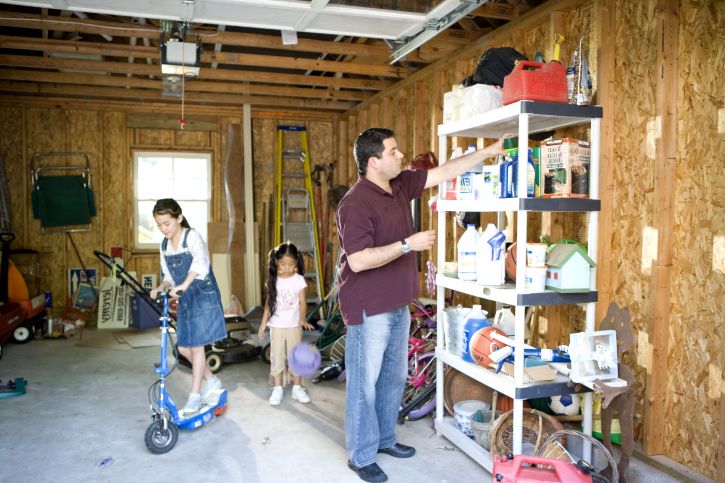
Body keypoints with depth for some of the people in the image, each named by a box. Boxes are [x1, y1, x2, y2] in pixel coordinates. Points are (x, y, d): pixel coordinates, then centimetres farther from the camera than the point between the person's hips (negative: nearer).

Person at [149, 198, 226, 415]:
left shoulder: (192, 237, -16)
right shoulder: (164, 245, 6)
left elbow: (201, 262, -35)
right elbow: (169, 276, 14)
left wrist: (183, 285, -47)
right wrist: (161, 288, -7)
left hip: (203, 297, -7)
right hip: (185, 300, 7)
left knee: (196, 346, -3)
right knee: (183, 348, 9)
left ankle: (194, 396, 10)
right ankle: (212, 381, 28)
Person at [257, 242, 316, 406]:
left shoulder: (299, 280, -7)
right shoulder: (273, 280, -1)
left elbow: (302, 302, -11)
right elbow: (269, 303, 6)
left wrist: (302, 319, -28)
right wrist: (263, 323, 5)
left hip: (294, 325, -1)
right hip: (276, 326, 2)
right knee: (277, 357, 5)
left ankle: (297, 388, 16)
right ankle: (277, 389, 13)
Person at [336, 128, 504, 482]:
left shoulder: (400, 185, 5)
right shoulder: (355, 203, -20)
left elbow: (443, 172, 11)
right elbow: (358, 261, -26)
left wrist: (488, 152, 10)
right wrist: (408, 244, -25)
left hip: (398, 305, 9)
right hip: (368, 310, -9)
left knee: (394, 377, 19)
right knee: (365, 383, 4)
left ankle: (384, 438, 37)